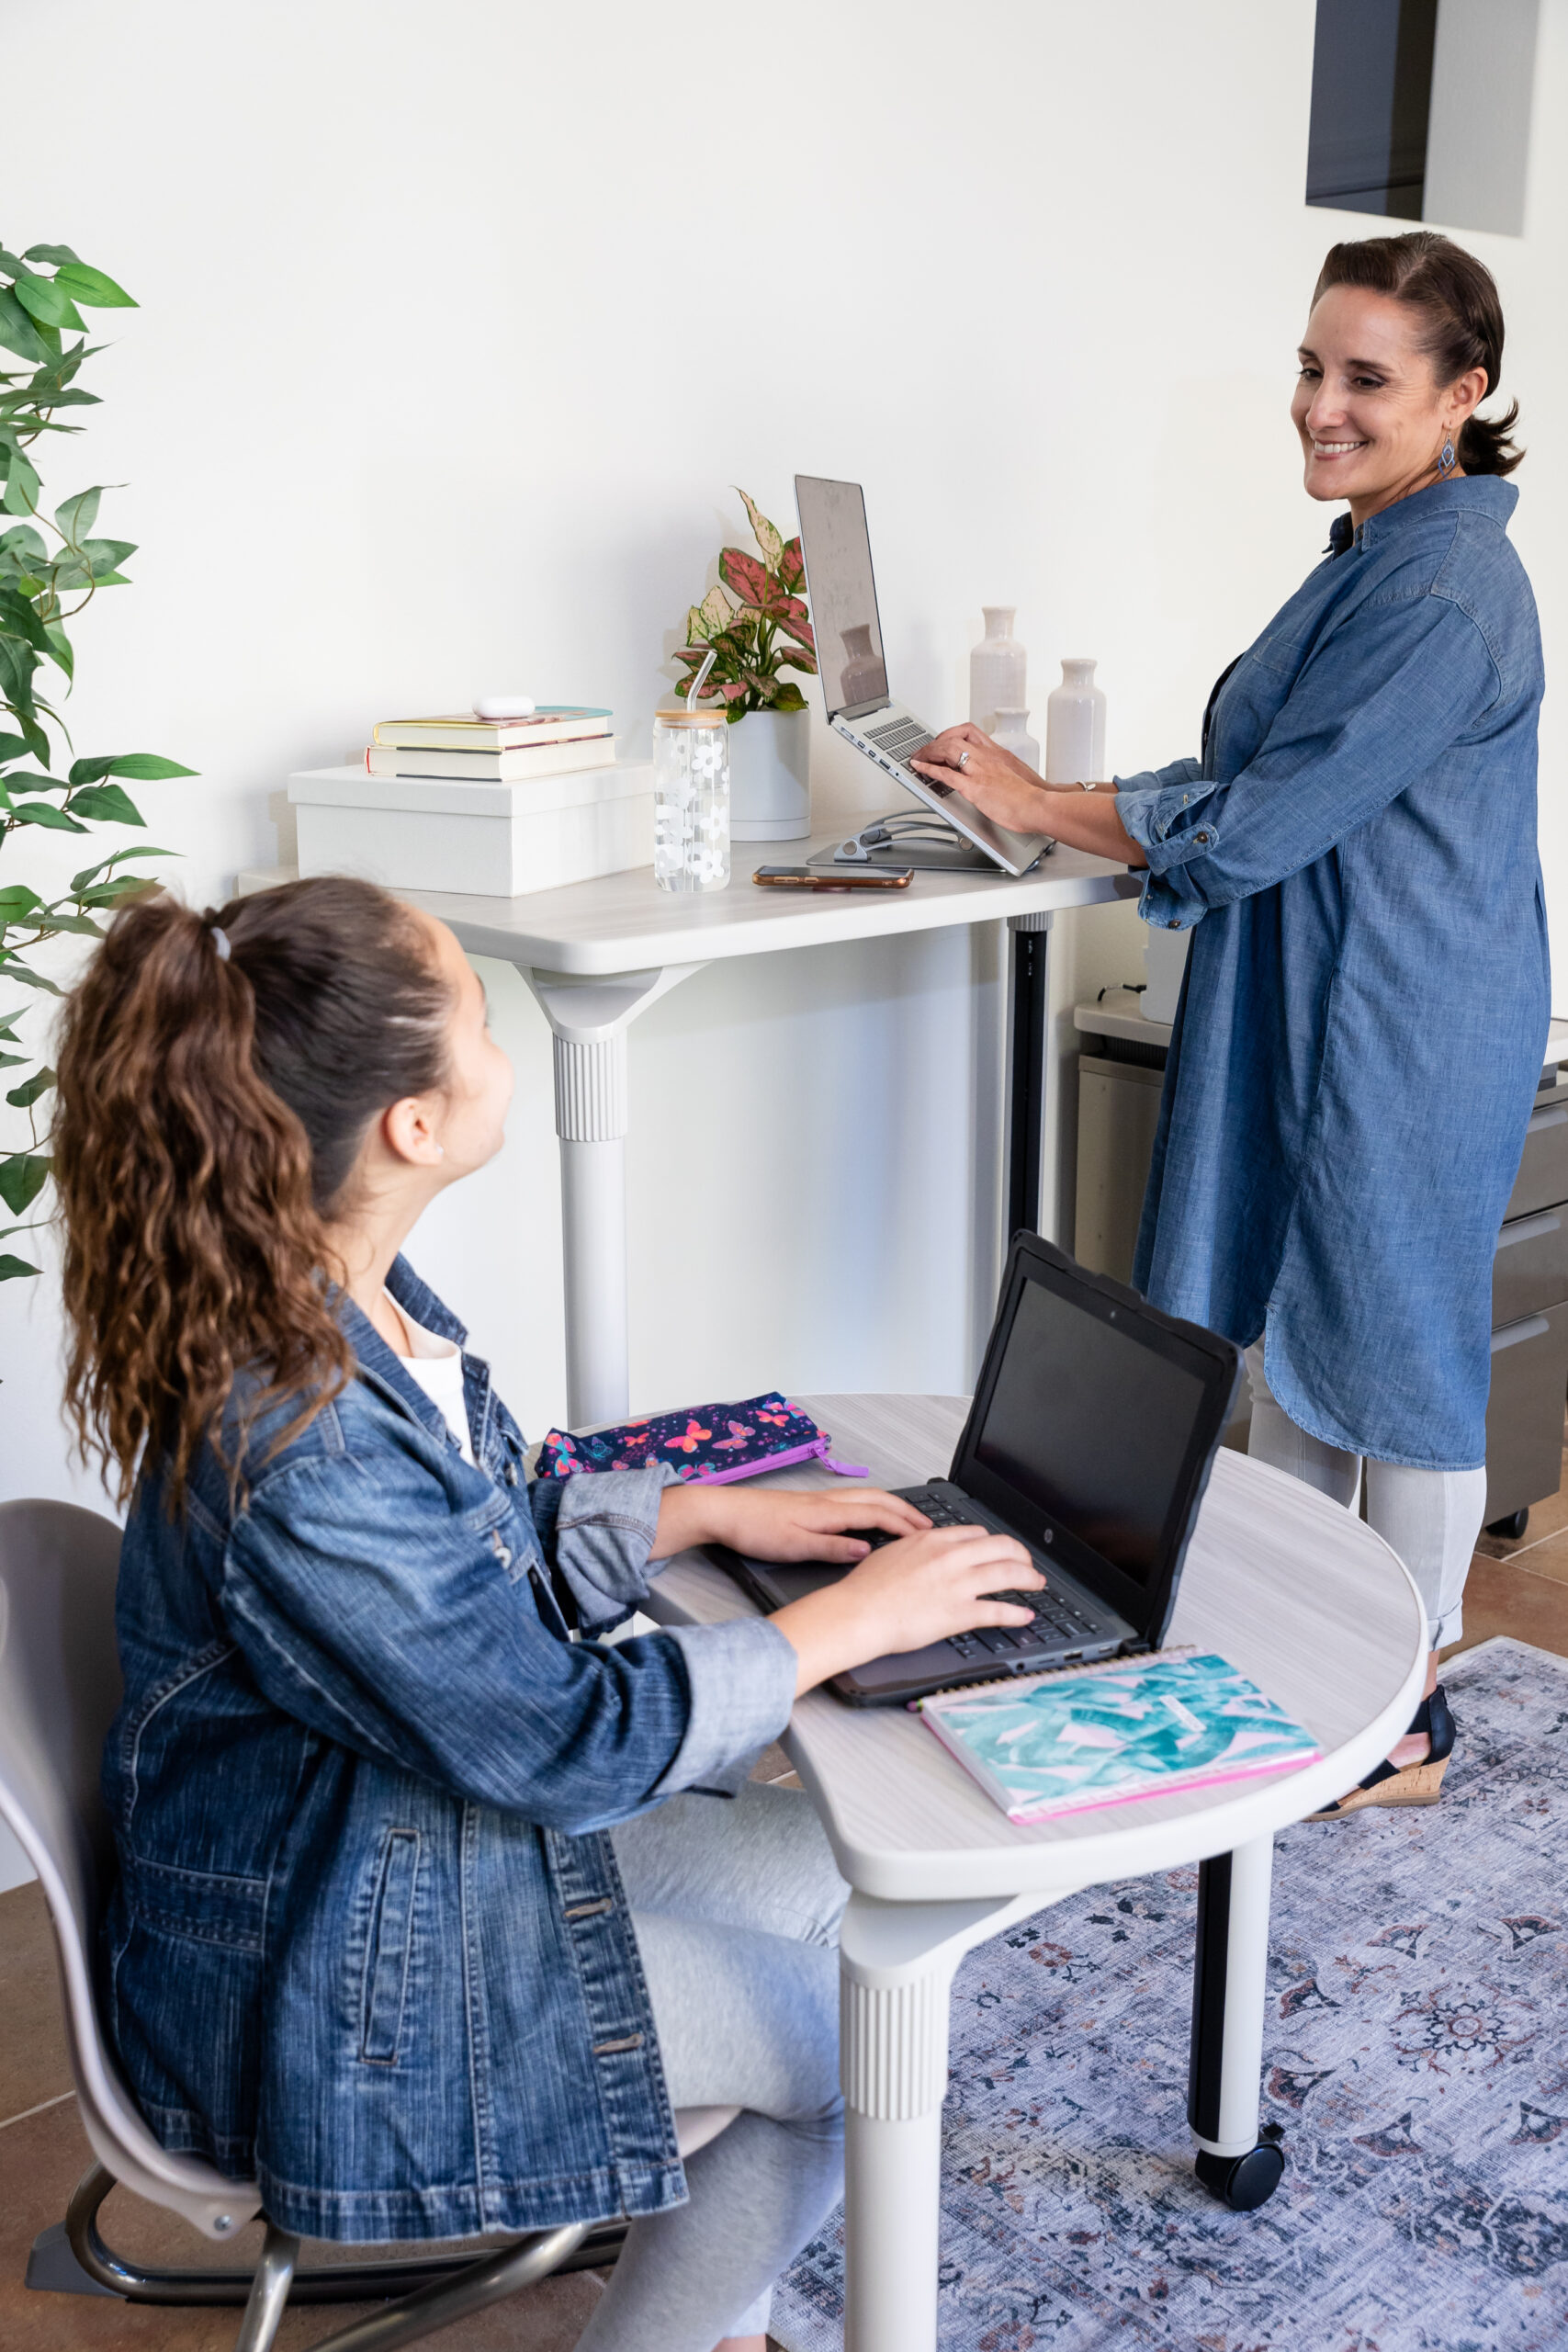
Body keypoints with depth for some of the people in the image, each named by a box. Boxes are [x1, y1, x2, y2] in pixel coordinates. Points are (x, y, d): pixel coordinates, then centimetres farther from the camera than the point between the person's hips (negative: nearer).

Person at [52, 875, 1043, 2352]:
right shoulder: (301, 1453, -35)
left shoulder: (354, 1298, -5)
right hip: (333, 1989, -9)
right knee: (864, 2046, -1)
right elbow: (567, 1742, -26)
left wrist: (711, 1512, 1)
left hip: (446, 1826, 9)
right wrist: (848, 1623, -17)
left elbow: (498, 1553, 11)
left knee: (831, 1871, 11)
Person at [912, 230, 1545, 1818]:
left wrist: (1041, 807, -11)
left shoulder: (1446, 594, -19)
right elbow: (1265, 782, 16)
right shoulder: (1373, 559, 13)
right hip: (1302, 1016, 10)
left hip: (1403, 1037, -10)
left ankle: (1408, 1723, 20)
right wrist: (1062, 801, 8)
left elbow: (1255, 826, -21)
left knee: (1393, 1354, 2)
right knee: (1283, 1332, 16)